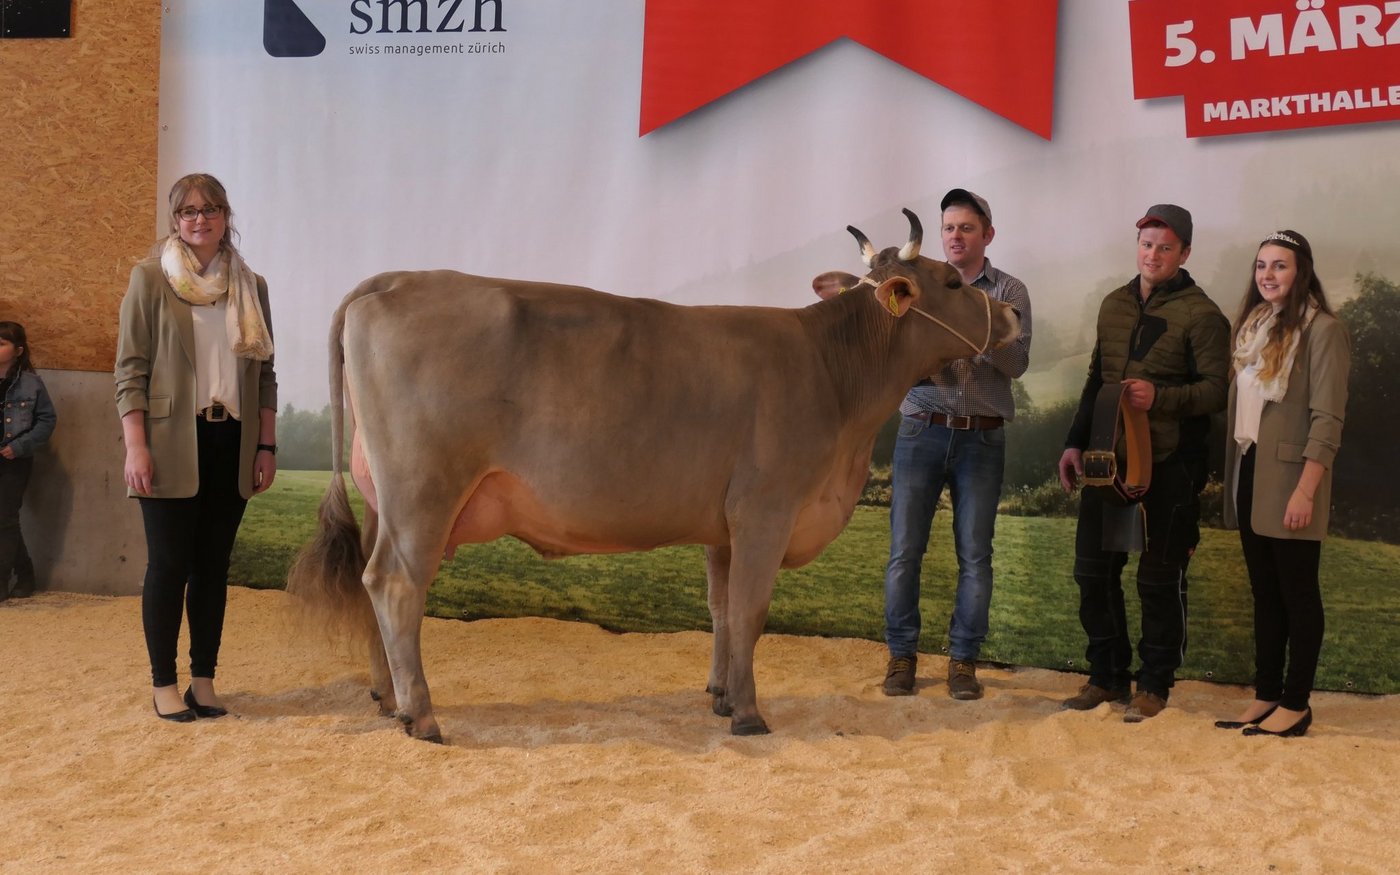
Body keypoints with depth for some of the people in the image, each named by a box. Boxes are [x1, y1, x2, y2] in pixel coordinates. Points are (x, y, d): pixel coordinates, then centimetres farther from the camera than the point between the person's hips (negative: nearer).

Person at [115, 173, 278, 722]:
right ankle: (163, 684, 11)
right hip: (173, 444, -3)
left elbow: (265, 375, 13)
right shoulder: (150, 279, 1)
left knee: (214, 563, 7)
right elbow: (130, 368, -3)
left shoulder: (251, 286, 11)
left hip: (232, 444, 3)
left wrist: (267, 445, 8)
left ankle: (203, 679, 15)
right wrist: (136, 448, -11)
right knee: (169, 563, 1)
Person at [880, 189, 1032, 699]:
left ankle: (963, 660, 13)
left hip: (982, 437, 0)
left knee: (975, 555, 2)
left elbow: (1017, 363, -6)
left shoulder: (1009, 292, 6)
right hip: (921, 430, 1)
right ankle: (901, 656, 13)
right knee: (904, 550, 0)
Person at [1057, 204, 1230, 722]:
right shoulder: (1114, 305, 14)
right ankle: (1107, 675, 23)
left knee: (1159, 580, 1)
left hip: (1169, 466, -6)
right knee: (1093, 570, 8)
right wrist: (1076, 442, 14)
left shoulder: (1200, 314, -6)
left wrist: (1160, 397, -26)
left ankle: (1155, 685, 15)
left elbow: (1216, 389, -11)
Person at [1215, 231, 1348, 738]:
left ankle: (1295, 705, 10)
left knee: (1297, 593, 2)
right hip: (1249, 476, 7)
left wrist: (1305, 491, -19)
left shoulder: (1322, 330, -10)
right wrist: (1233, 474, 9)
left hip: (1288, 481, -7)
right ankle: (1265, 696, 19)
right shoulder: (1252, 326, 13)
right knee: (1264, 592, 12)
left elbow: (1327, 421, -14)